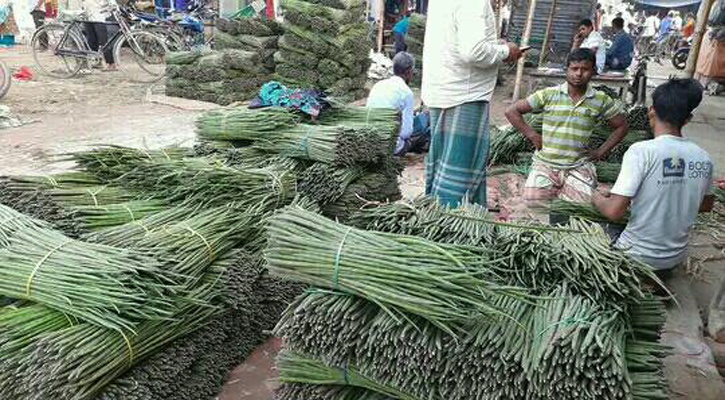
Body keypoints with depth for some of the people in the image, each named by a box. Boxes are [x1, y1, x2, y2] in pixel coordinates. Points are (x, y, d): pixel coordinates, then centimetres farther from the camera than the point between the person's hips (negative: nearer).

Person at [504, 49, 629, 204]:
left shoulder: (601, 100, 2)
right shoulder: (548, 95, -3)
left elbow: (622, 126, 14)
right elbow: (512, 111, 0)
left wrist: (600, 152, 5)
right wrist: (532, 135, -4)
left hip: (578, 166, 1)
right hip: (545, 163, -1)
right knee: (534, 202, -18)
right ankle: (554, 190, 17)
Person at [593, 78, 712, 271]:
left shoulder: (641, 151, -21)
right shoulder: (705, 160, -4)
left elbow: (614, 211, -25)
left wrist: (598, 199, -3)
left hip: (638, 257, -6)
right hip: (676, 258, 6)